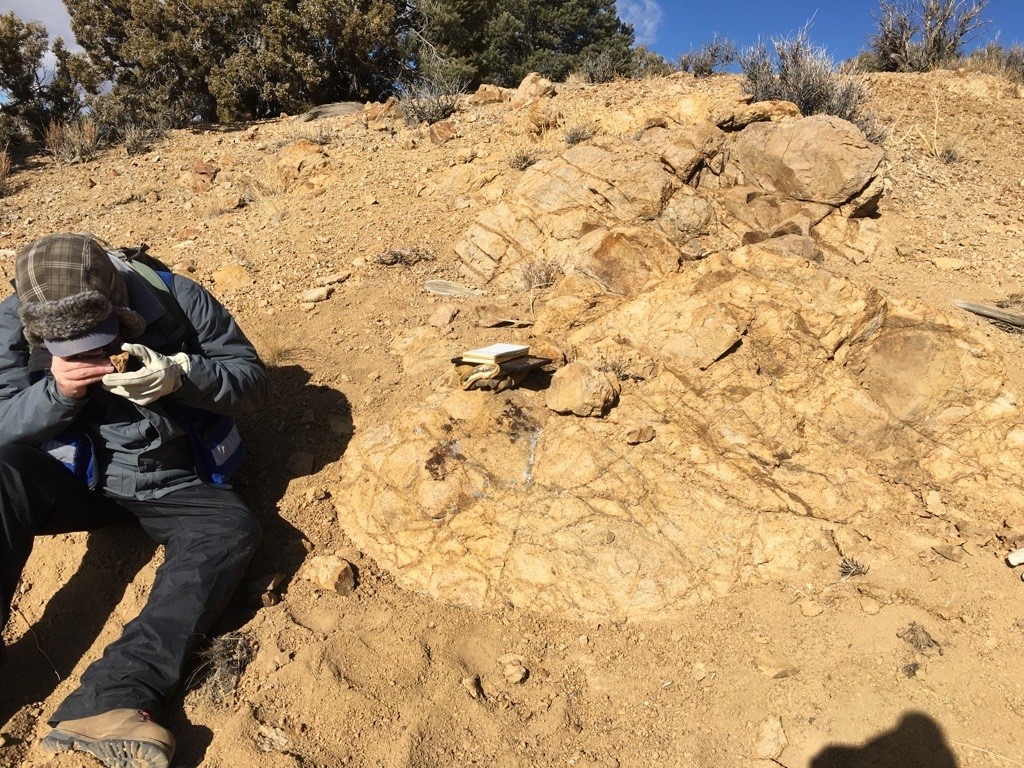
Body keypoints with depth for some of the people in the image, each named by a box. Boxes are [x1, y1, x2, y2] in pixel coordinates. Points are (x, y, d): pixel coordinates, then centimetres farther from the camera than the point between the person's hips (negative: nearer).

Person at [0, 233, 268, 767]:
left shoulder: (177, 301, -15)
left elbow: (252, 381, -11)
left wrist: (180, 375, -31)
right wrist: (58, 391, -27)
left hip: (165, 485, -1)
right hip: (71, 479, 1)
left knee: (232, 528, -29)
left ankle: (106, 703, -40)